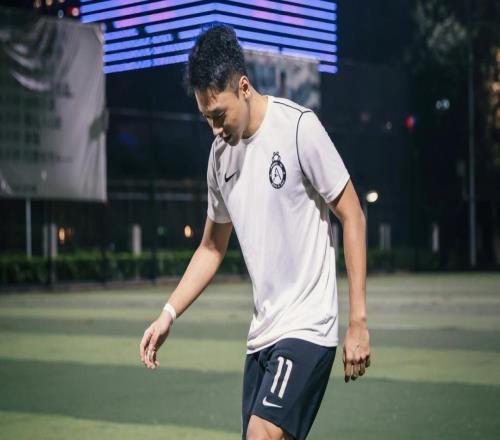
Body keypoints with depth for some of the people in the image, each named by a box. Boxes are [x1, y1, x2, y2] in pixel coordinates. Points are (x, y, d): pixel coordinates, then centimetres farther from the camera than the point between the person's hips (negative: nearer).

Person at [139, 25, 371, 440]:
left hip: (307, 328, -7)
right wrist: (168, 315, 8)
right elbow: (212, 247, 19)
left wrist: (358, 322, -10)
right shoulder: (221, 154, 9)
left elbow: (353, 217, -8)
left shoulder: (299, 127, -11)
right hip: (262, 332, 7)